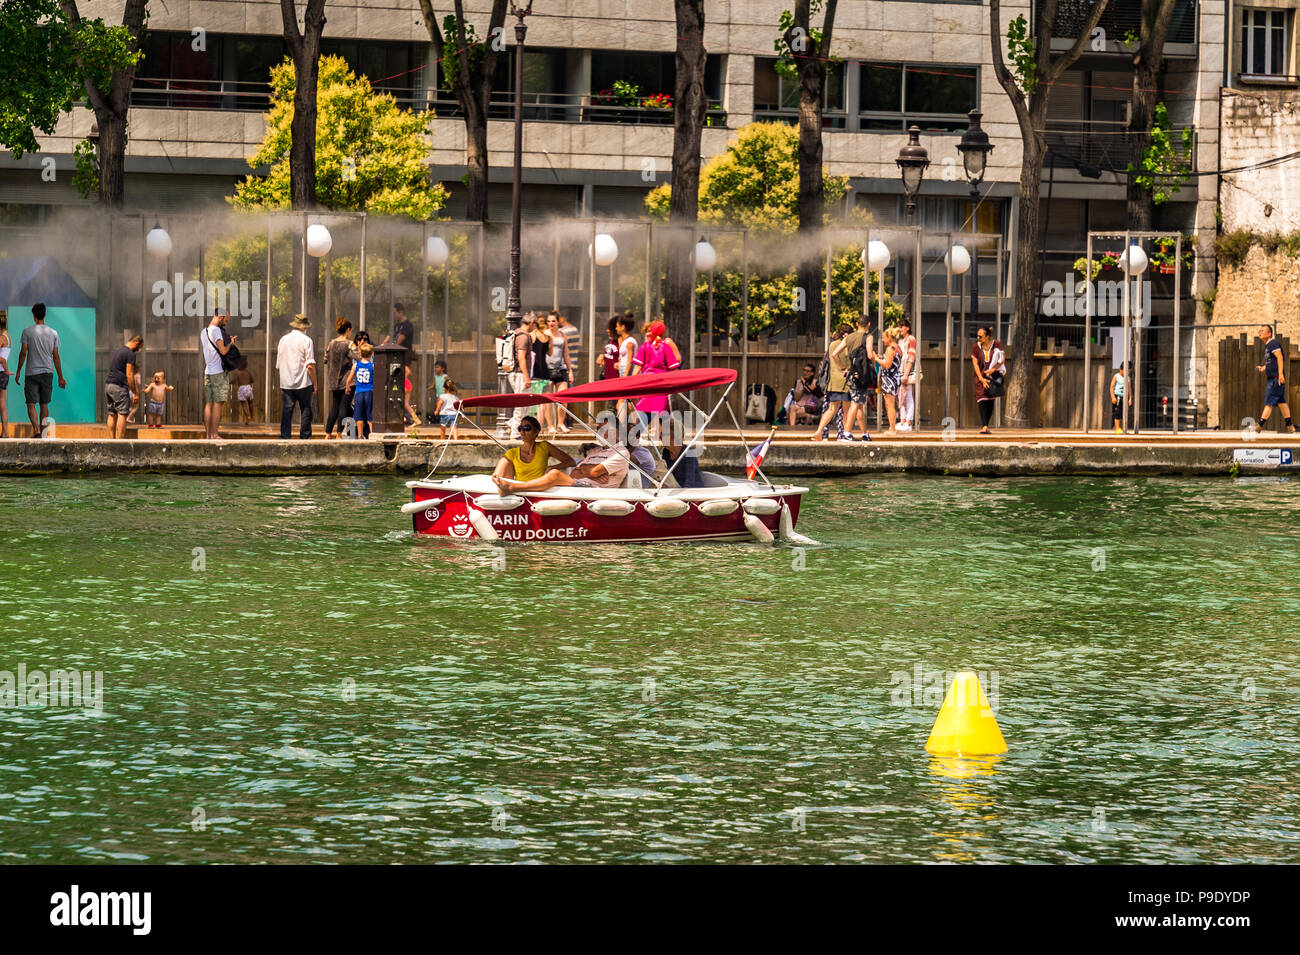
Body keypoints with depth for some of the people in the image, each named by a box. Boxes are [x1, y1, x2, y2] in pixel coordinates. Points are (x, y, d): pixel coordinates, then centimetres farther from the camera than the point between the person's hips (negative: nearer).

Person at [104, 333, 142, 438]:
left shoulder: (116, 352, 20)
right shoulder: (130, 354, -8)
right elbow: (129, 375, -13)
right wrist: (134, 393, -7)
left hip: (108, 385, 9)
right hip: (119, 387, -9)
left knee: (112, 415, 10)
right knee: (122, 415, -8)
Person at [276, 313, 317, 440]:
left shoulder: (283, 340, 10)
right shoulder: (306, 341, -6)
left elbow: (278, 366, 15)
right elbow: (310, 366, -11)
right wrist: (314, 384, -3)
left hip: (285, 383, 4)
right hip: (303, 384, -4)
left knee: (286, 412, 3)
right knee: (306, 411, 3)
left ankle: (284, 438, -2)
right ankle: (304, 437, 1)